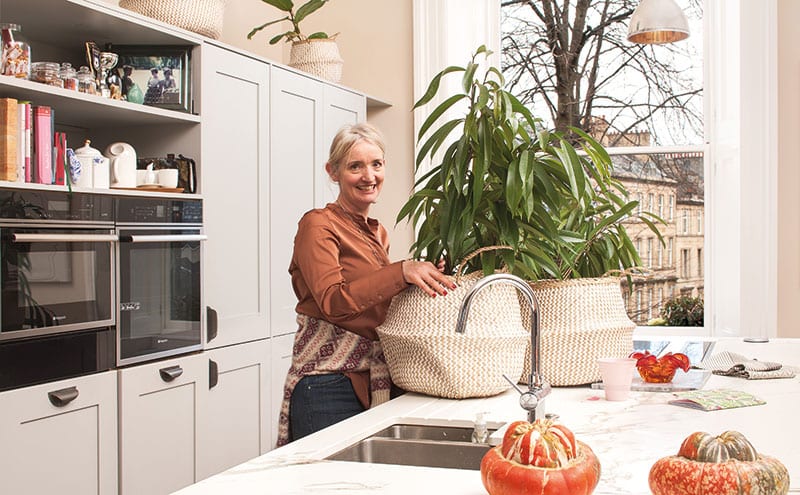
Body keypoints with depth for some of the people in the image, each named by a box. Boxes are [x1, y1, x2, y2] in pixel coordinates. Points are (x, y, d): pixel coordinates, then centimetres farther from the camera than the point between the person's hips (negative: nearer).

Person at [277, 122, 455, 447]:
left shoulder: (378, 232, 17)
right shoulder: (318, 224, -6)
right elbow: (333, 301, -19)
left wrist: (424, 275, 5)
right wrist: (402, 272, -28)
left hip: (374, 382, 7)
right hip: (328, 386, -7)